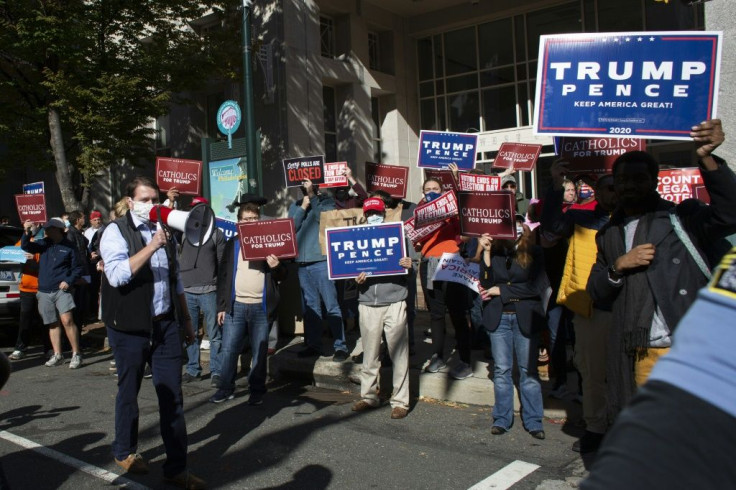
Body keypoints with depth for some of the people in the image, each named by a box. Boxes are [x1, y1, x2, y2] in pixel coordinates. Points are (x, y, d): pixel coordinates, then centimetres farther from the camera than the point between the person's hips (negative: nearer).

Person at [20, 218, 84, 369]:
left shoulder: (69, 246, -3)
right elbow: (26, 246, -6)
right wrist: (27, 232, -23)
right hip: (44, 291, 5)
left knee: (67, 320, -17)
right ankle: (57, 355, 19)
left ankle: (76, 354, -9)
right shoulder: (44, 243, 7)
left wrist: (69, 281, -13)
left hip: (62, 290, -5)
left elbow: (77, 268, 1)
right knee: (52, 324, 10)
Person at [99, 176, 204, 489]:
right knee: (129, 392, 11)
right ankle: (125, 452, 33)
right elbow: (117, 275, -21)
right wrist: (151, 247, -26)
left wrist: (186, 320, 17)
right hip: (130, 327, -4)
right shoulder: (116, 231, -6)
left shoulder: (162, 231, 12)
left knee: (172, 395, 3)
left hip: (165, 325, 4)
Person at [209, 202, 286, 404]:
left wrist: (276, 267, -16)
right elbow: (223, 275, 9)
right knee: (229, 350, 4)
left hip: (261, 306, -1)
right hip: (235, 305, 1)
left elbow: (282, 276, 8)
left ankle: (257, 391, 16)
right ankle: (226, 388, 17)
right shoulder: (232, 243, 10)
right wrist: (221, 306, 3)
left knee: (259, 352, 5)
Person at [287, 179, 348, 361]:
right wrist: (303, 207, -5)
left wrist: (312, 196, -12)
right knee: (309, 307, 10)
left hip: (322, 261, -4)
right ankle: (313, 345, 18)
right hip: (302, 262, 5)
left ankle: (341, 347, -2)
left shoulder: (326, 201, 3)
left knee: (331, 306, -6)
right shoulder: (295, 205, 14)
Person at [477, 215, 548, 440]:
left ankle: (533, 421, 14)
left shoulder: (533, 253, 0)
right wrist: (486, 253, -10)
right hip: (498, 317, 2)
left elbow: (538, 286, -10)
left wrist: (501, 290, -8)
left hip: (525, 317, -2)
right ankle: (502, 419, 18)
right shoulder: (493, 252, 5)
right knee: (501, 369, 8)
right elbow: (486, 284, -4)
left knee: (528, 370, 3)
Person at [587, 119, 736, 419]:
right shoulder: (609, 235, 16)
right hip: (643, 355, 3)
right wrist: (618, 266, -4)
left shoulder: (683, 217, 4)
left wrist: (706, 159, -27)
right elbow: (595, 292, 15)